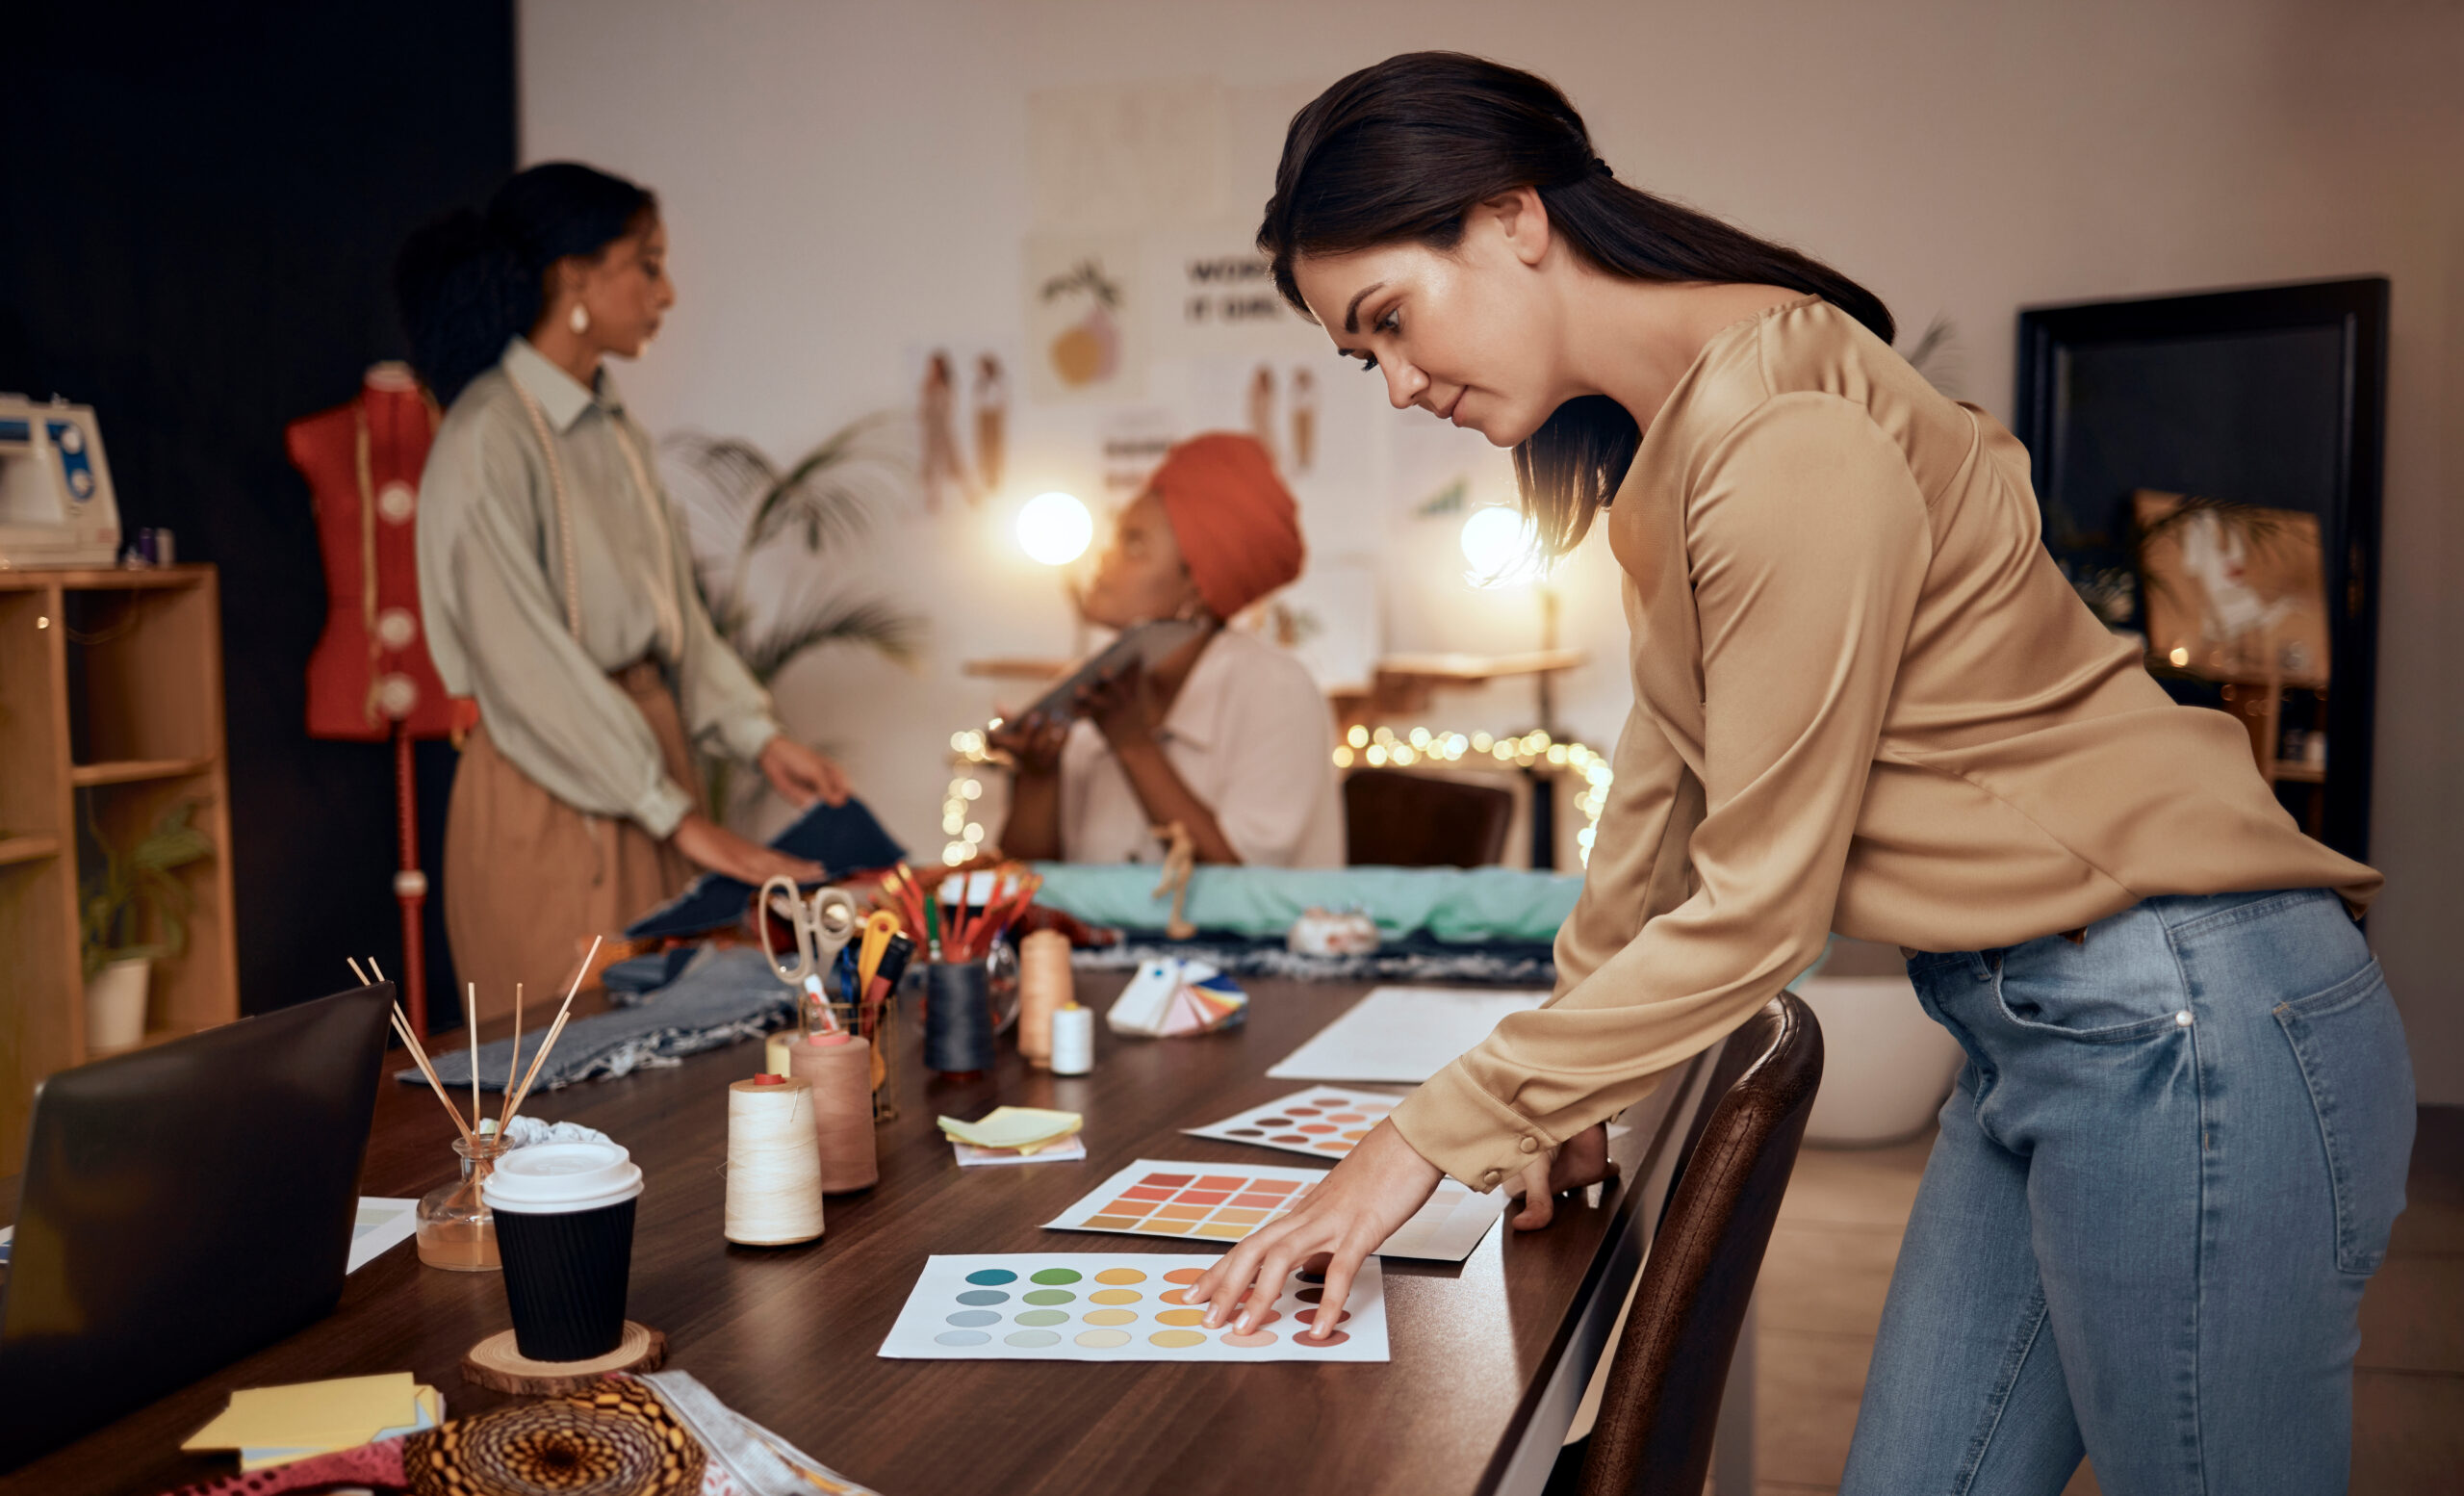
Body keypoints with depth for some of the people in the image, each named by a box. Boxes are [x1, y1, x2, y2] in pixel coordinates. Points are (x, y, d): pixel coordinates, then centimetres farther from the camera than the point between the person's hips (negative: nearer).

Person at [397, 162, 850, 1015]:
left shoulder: (613, 425, 11)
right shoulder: (490, 438, -14)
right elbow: (527, 664, -19)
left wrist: (760, 738, 4)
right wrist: (682, 817, -19)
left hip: (645, 748, 8)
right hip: (549, 795, -8)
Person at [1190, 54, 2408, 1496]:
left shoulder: (1788, 437, -21)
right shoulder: (1664, 436, 10)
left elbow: (1759, 904, -18)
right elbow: (1671, 779, 18)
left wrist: (1442, 1134, -11)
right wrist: (1562, 1091, 23)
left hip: (2180, 1023, -10)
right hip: (2036, 1029, 10)